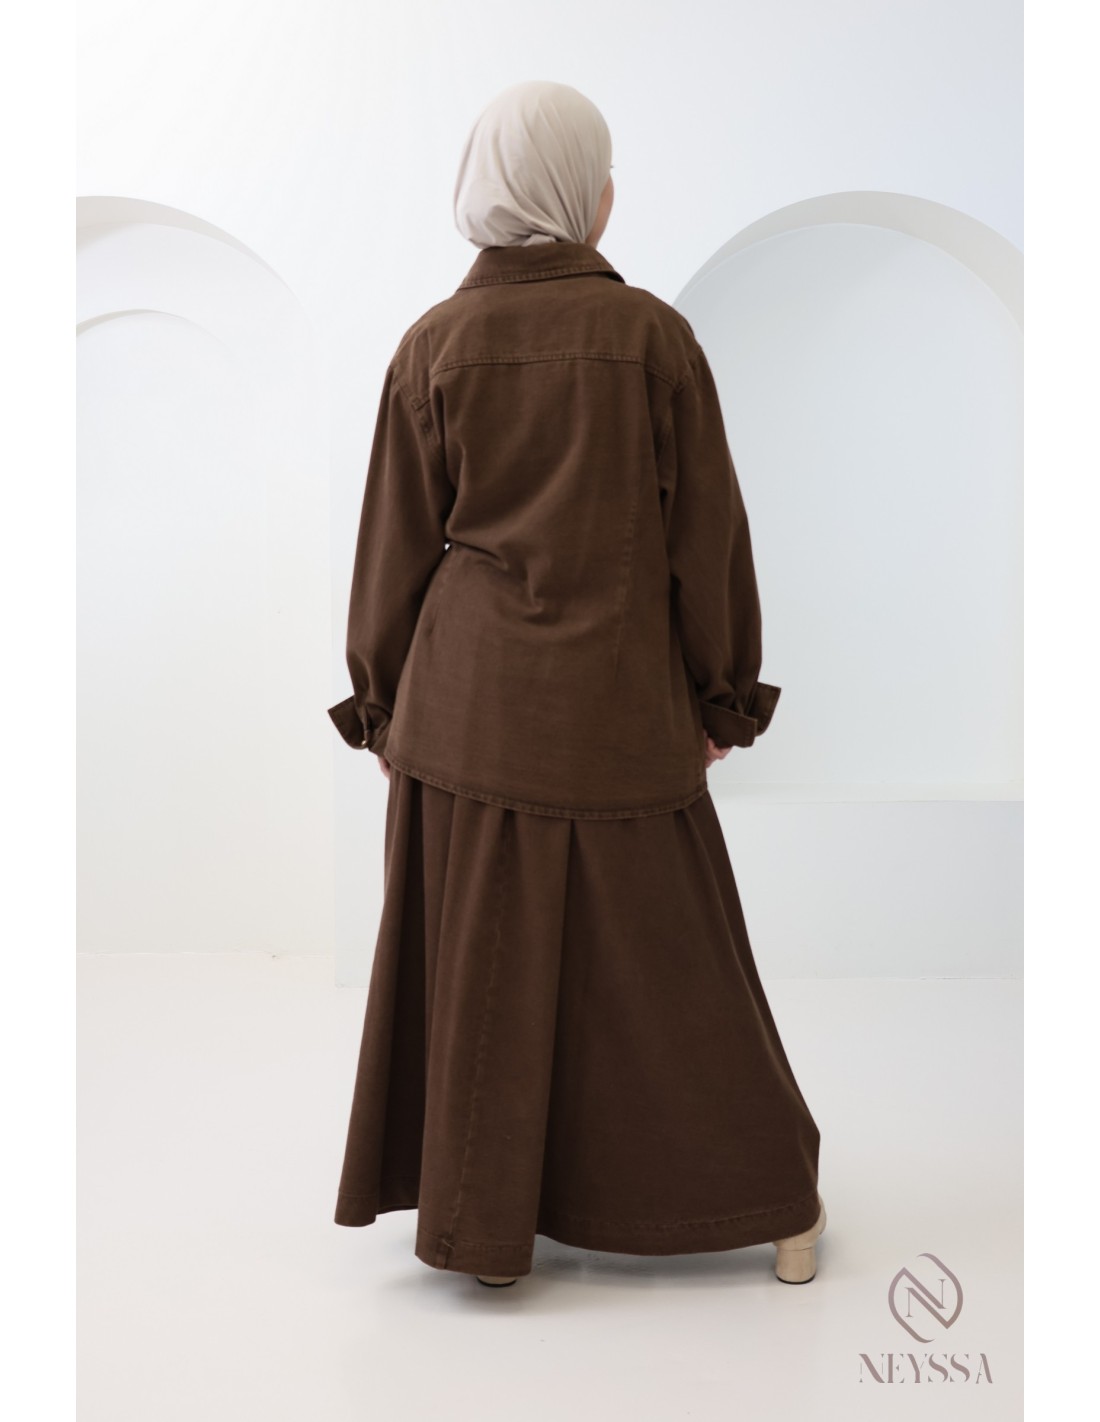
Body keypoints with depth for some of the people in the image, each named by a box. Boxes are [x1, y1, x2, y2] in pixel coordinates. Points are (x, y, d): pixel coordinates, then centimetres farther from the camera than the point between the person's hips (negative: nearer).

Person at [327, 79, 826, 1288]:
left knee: (481, 959, 11)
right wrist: (721, 698, 6)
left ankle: (481, 1223, 22)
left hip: (467, 696, 1)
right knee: (667, 956, 12)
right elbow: (708, 533, -4)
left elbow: (395, 546, 0)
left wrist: (380, 706, 10)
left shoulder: (433, 346, -3)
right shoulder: (654, 335, -6)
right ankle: (772, 1207, 25)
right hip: (617, 701, -1)